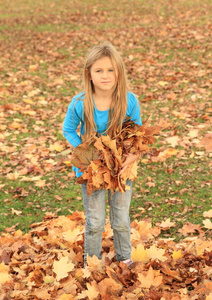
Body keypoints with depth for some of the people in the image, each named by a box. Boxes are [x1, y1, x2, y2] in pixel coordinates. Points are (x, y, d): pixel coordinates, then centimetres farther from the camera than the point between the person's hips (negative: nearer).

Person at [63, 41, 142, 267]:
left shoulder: (129, 101, -17)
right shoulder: (80, 103, -19)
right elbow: (68, 130, -3)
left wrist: (133, 155, -21)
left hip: (121, 168, 1)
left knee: (121, 221, 17)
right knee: (94, 222, 12)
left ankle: (125, 259, 41)